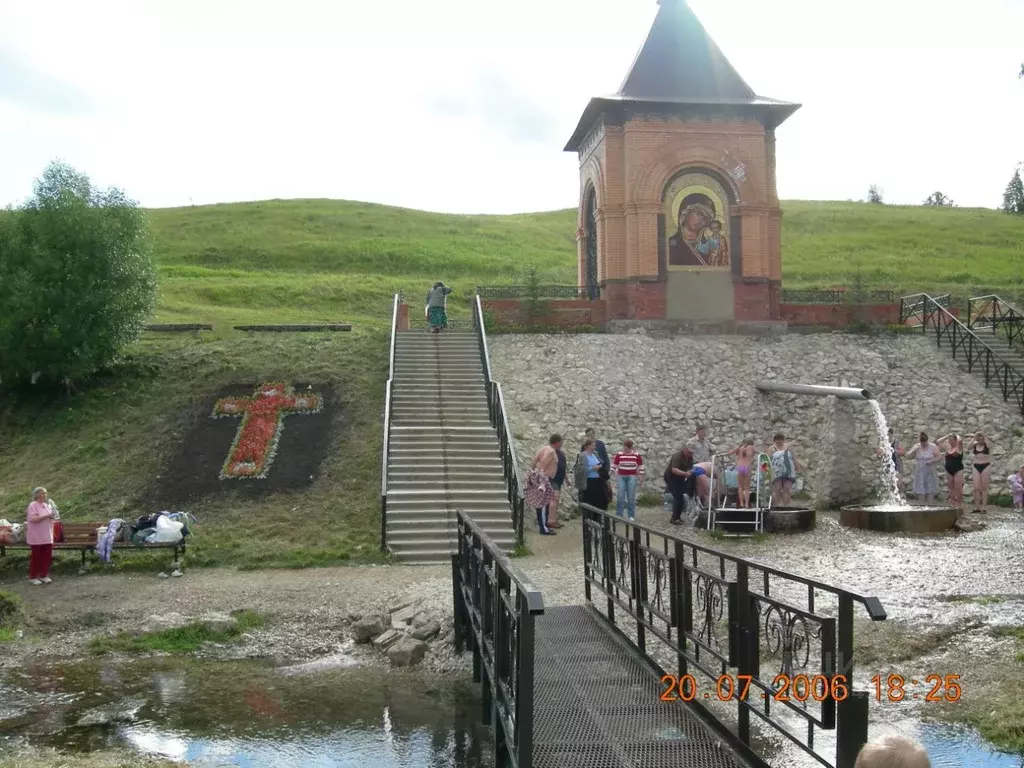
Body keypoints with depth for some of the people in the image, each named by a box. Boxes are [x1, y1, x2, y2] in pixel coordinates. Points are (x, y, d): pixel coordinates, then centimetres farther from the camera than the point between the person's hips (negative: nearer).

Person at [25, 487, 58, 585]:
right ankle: (33, 577, 12)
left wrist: (53, 516, 0)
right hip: (36, 537, -7)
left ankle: (43, 575, 18)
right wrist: (47, 516, -23)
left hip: (47, 537, 7)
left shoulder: (47, 505, 13)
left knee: (47, 557, 6)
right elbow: (33, 519, -22)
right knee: (36, 557, 1)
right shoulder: (33, 505, -10)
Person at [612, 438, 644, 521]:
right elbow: (614, 465, 8)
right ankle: (618, 515, 5)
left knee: (631, 497, 1)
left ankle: (631, 516, 9)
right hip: (621, 477, 1)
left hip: (632, 477, 0)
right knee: (620, 496, -4)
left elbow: (640, 466, 6)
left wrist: (641, 476, 4)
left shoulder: (636, 455, -2)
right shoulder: (619, 454, 0)